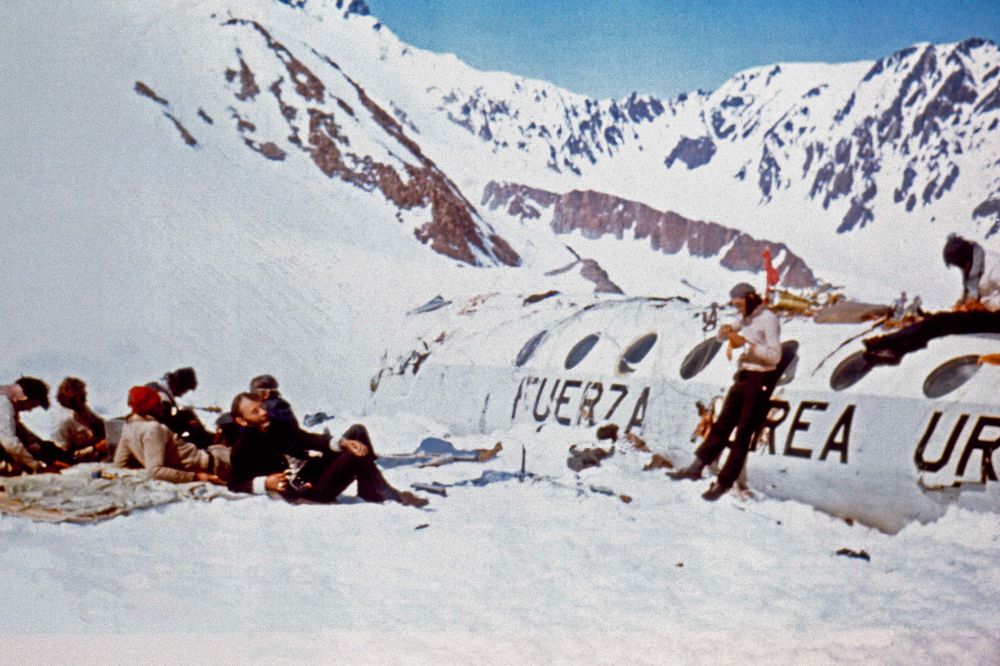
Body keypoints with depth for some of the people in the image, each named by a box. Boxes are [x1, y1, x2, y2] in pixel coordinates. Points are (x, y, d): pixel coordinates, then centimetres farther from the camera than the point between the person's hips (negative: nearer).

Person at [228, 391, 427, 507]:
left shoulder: (278, 427, 16)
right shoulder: (243, 450, -5)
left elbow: (310, 439, 11)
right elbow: (235, 484, -11)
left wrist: (342, 443, -5)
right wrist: (264, 483, -27)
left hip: (318, 464, 8)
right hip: (310, 488, -8)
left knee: (357, 430, -3)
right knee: (356, 456, -27)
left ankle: (370, 493, -8)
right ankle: (393, 496, -13)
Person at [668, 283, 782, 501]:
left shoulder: (768, 319, -14)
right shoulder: (747, 319, 11)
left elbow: (775, 355, -22)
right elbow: (722, 336, 24)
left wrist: (744, 344, -23)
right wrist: (726, 331, -1)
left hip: (760, 380, -8)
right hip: (743, 377, 8)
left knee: (743, 432, -3)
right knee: (722, 423, 10)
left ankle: (724, 482, -1)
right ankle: (697, 466, 15)